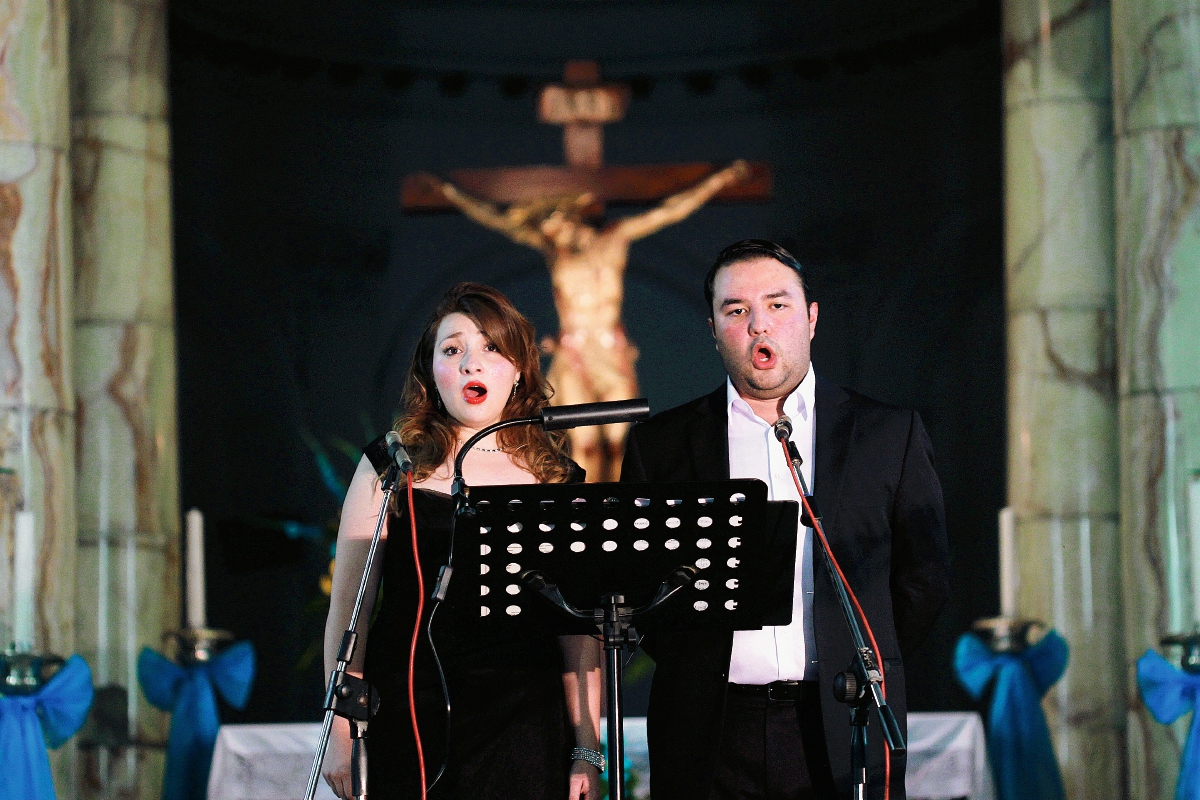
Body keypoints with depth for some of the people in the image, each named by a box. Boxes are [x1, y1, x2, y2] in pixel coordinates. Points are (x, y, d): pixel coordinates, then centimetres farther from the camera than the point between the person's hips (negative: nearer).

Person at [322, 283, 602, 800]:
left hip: (523, 726, 1)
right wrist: (341, 736, -4)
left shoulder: (557, 480, 8)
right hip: (406, 728, -1)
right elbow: (348, 607, 2)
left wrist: (587, 751, 2)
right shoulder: (392, 466, 4)